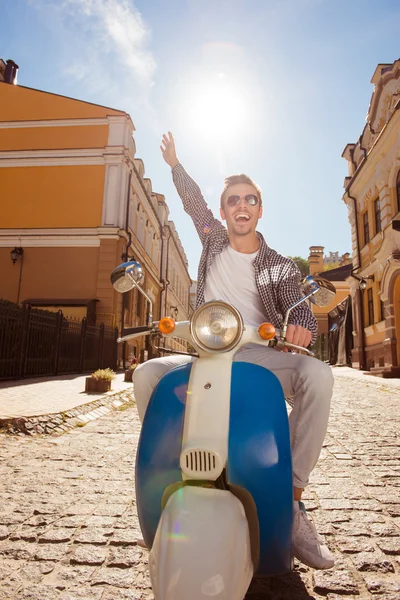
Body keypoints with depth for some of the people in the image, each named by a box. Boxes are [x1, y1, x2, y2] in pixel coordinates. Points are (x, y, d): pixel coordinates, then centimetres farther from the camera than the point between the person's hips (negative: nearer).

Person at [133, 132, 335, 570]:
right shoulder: (213, 239, 13)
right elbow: (193, 201, 27)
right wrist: (174, 163, 30)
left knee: (318, 375, -31)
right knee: (146, 374, -26)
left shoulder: (278, 266, 6)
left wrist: (302, 325, -31)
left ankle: (292, 500, -25)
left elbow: (298, 305, -7)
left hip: (258, 355, -1)